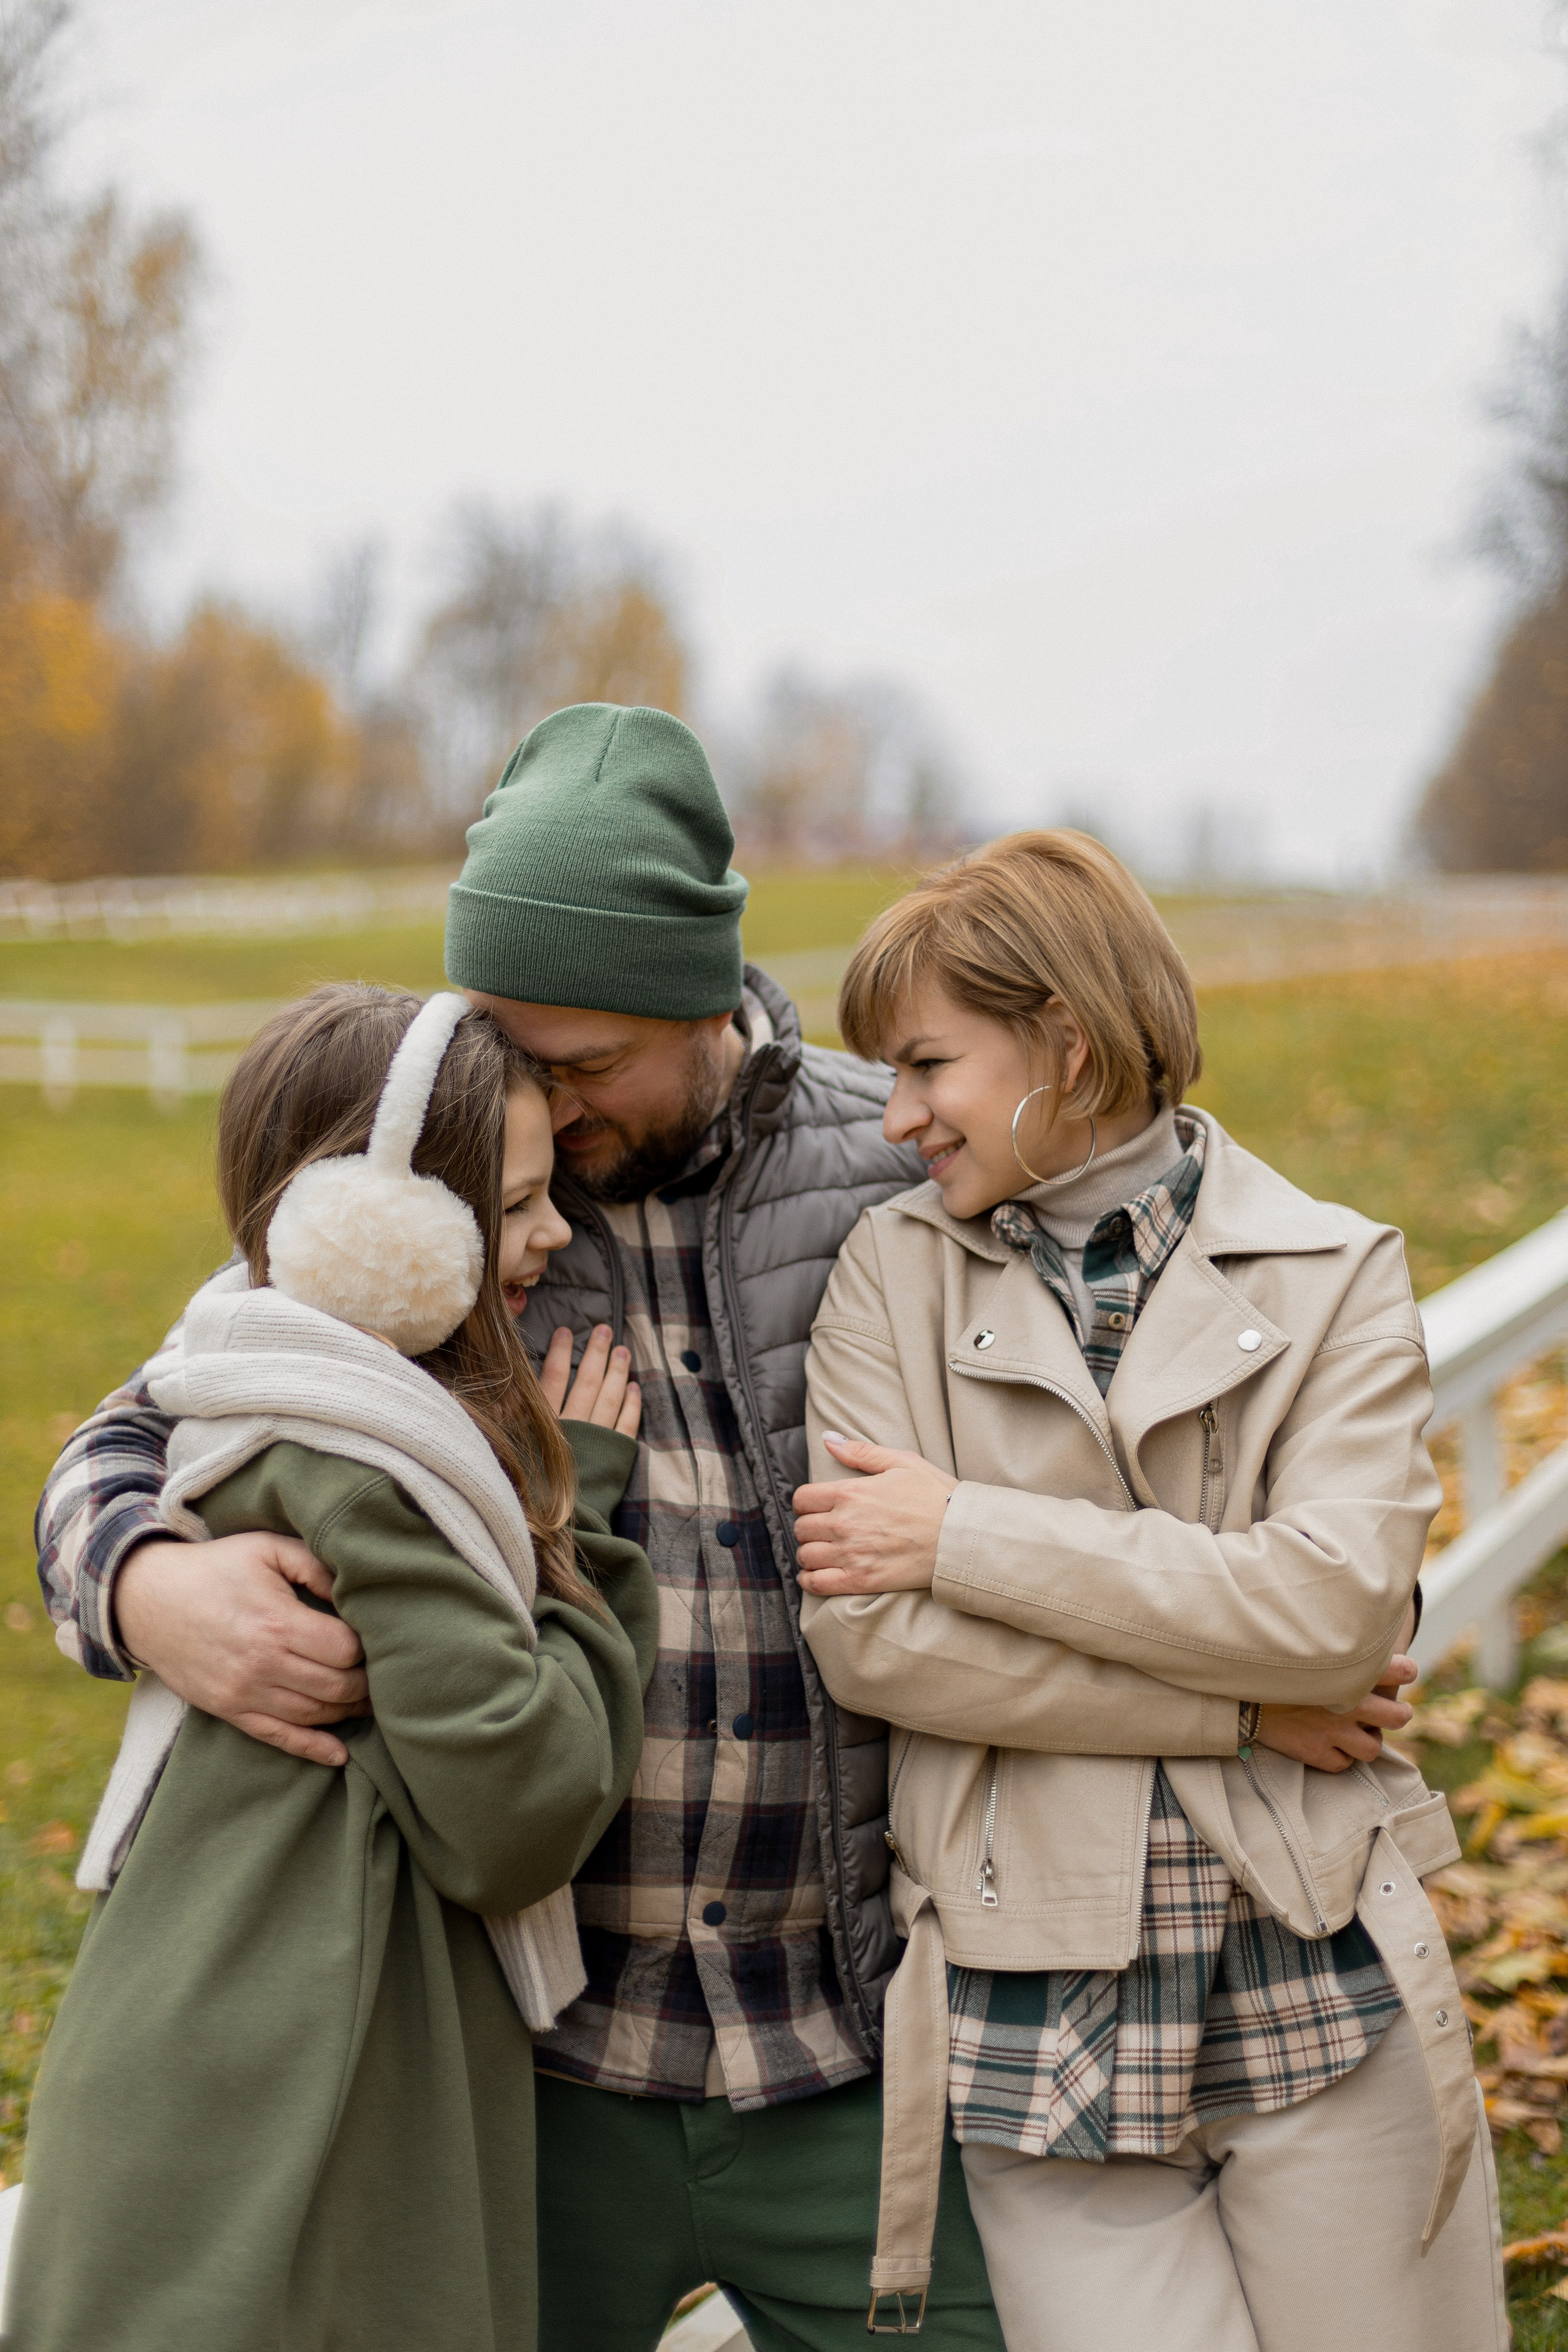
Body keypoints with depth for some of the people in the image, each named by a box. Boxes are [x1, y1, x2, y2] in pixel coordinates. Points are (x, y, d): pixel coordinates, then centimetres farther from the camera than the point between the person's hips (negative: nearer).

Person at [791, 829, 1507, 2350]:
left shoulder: (1331, 1277, 0)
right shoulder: (895, 1274, 2)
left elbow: (1337, 1604, -14)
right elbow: (866, 1636, -8)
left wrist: (967, 1530, -14)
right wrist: (1235, 1705, -11)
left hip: (1320, 1997, 0)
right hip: (1040, 2027, 1)